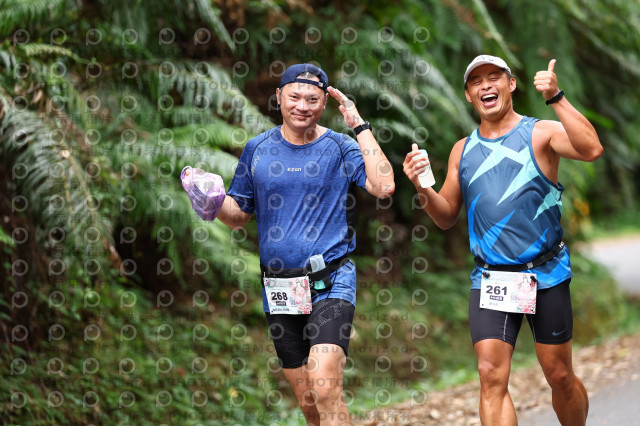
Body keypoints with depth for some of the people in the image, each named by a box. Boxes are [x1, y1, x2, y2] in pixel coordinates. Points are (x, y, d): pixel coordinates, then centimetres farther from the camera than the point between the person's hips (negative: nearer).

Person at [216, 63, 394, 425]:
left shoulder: (340, 148, 0)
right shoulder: (258, 148, 8)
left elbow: (384, 187, -17)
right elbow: (238, 216, 12)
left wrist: (360, 126, -13)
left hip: (331, 284, -4)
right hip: (279, 288, 4)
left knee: (325, 387, -22)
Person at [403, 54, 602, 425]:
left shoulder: (540, 133, -2)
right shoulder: (463, 150, 11)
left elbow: (592, 149, -22)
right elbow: (447, 217, 15)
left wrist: (556, 98, -26)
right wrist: (422, 187, -4)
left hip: (546, 276, -3)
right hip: (490, 279, 3)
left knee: (560, 376, 6)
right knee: (491, 376, -11)